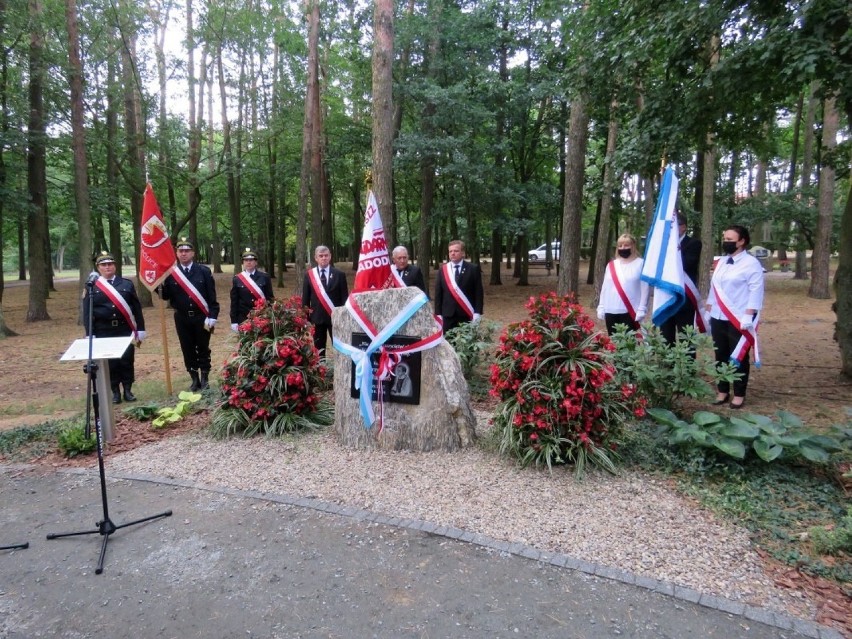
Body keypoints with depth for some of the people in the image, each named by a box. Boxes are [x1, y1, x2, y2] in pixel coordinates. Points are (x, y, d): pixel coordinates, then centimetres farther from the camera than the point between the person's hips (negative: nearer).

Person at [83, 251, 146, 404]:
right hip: (104, 332, -1)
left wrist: (140, 330, 1)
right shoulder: (91, 287, 3)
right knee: (110, 362, 4)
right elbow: (87, 312, 2)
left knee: (127, 360, 4)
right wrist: (90, 334, -5)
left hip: (125, 330, 1)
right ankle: (115, 392, 15)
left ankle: (128, 390, 15)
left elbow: (137, 309, 5)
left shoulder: (127, 284, 6)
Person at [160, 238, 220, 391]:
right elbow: (166, 296, -1)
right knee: (188, 350, 9)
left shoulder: (204, 271, -3)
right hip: (182, 319, 2)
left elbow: (212, 296, -4)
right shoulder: (171, 273, 1)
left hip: (201, 318, -2)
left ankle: (205, 379, 18)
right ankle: (194, 380, 21)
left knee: (203, 349, 7)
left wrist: (212, 317, -9)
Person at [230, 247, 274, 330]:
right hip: (243, 319, 0)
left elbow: (270, 298, 3)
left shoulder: (265, 277, 2)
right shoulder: (237, 279, 3)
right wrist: (234, 321, -1)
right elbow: (234, 301, 3)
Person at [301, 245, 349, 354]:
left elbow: (344, 297, 1)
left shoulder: (339, 274, 1)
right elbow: (305, 298, 6)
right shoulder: (309, 275, 4)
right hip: (317, 317, 1)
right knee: (319, 348, 9)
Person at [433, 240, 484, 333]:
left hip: (467, 315, -2)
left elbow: (479, 292, -2)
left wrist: (477, 313, -10)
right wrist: (438, 314, 1)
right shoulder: (442, 270, 8)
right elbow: (438, 294, 8)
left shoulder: (473, 269, 1)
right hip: (448, 314, 2)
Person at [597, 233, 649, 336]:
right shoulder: (611, 265, 11)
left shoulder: (640, 264, -2)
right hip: (611, 311, 4)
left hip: (630, 311, -4)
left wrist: (641, 310, -12)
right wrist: (601, 308, 8)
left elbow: (645, 288, -6)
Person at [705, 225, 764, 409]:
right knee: (721, 357, 11)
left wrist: (747, 316, -19)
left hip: (739, 320, -6)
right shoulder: (721, 262, 12)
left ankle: (739, 394, 14)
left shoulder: (751, 263, -7)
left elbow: (755, 292, -13)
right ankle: (722, 392, 21)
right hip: (718, 318, 6)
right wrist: (708, 311, 14)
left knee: (738, 358, 3)